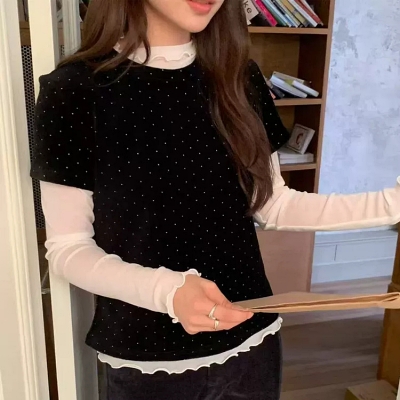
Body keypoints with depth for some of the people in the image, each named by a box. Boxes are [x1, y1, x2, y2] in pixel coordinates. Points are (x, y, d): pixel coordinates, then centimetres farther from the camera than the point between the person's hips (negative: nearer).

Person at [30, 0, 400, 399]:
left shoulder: (238, 78, -2)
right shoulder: (75, 90, -14)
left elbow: (272, 206, 2)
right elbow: (67, 248, -11)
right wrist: (167, 289, -27)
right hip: (147, 361, -3)